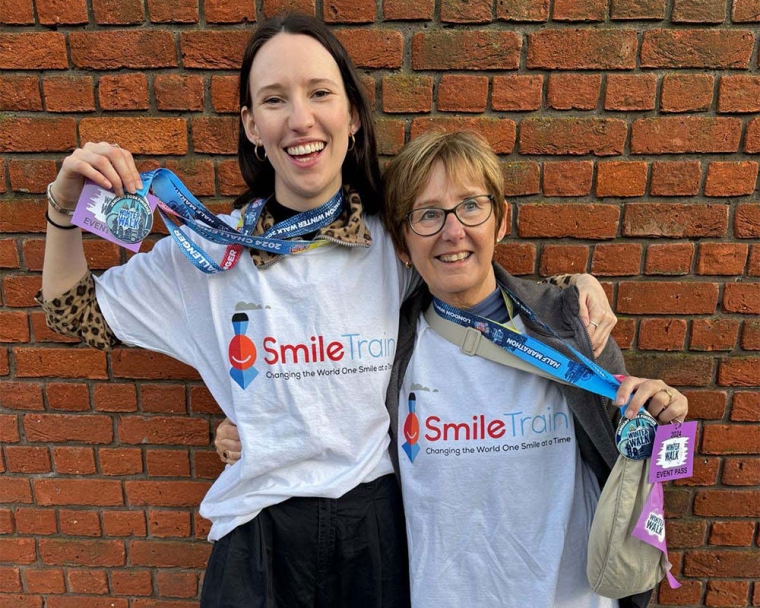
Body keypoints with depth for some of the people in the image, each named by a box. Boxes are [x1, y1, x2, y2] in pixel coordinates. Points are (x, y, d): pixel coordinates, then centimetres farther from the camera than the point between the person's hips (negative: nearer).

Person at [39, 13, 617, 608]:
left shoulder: (400, 245, -7)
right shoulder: (208, 251, -6)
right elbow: (76, 313, 5)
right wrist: (66, 206, -10)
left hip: (382, 521, 1)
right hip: (260, 534, 0)